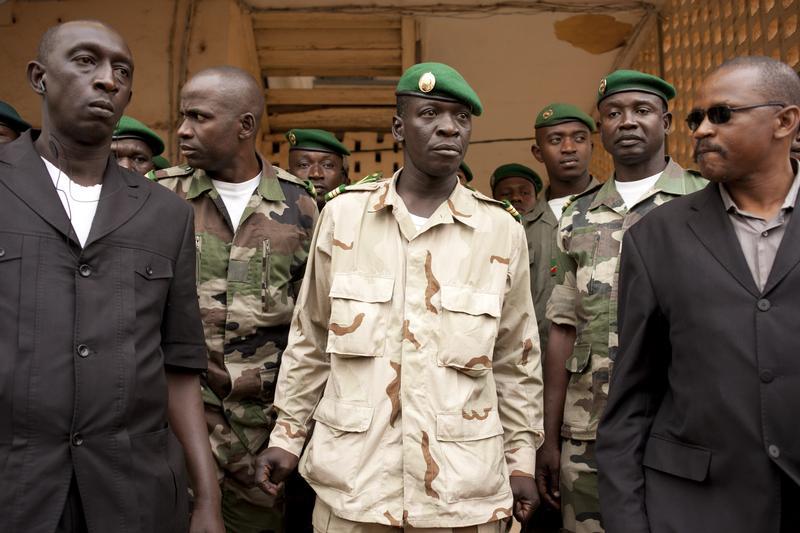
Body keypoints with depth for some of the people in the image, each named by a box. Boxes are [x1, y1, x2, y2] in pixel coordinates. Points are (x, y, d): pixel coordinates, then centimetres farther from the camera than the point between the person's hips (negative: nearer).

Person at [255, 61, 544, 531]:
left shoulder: (503, 231, -2)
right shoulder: (343, 214, -1)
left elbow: (515, 361, 5)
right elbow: (310, 341, 6)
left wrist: (521, 458, 6)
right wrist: (287, 435, 8)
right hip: (351, 480, 1)